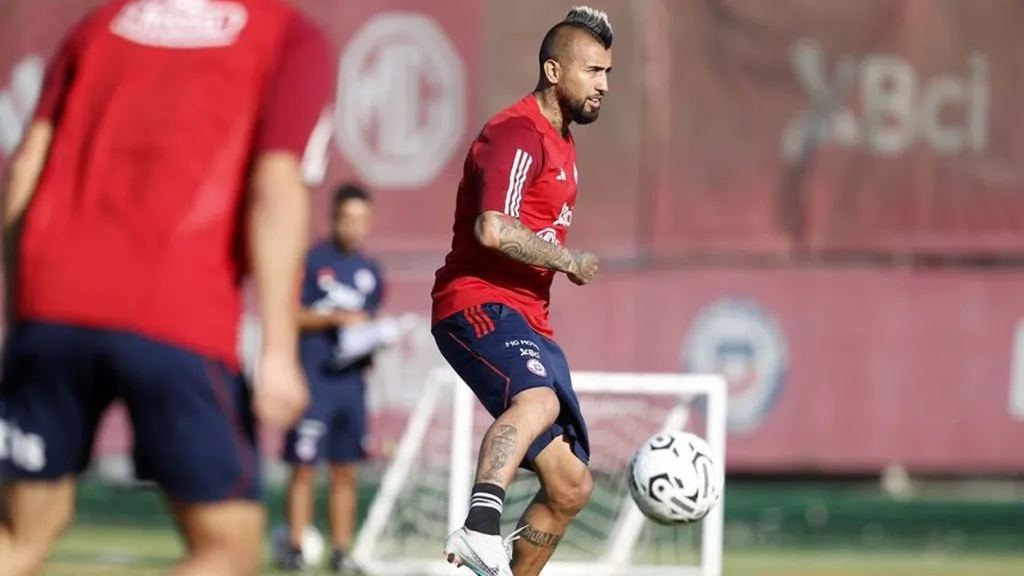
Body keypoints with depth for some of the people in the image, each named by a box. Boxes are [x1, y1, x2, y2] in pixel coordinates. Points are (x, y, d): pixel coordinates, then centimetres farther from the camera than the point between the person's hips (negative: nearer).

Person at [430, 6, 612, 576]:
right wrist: (568, 260, -13)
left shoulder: (561, 140, 21)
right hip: (479, 304, -10)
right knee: (538, 398, -41)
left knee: (571, 484, 7)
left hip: (527, 321, 10)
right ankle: (480, 529, -59)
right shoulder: (518, 134, -11)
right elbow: (492, 230, -25)